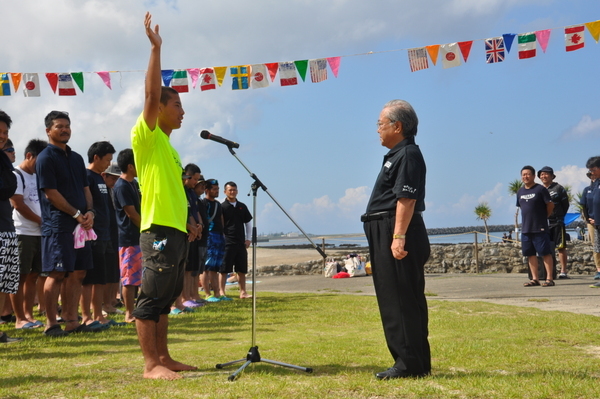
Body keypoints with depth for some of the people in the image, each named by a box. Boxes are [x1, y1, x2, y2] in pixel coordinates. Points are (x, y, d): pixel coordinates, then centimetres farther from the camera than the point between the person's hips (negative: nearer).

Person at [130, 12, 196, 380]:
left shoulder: (168, 145, 21)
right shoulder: (147, 135, -3)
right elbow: (152, 94, -15)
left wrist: (187, 222, 22)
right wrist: (156, 48, -17)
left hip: (176, 228, 9)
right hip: (159, 227, -9)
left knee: (166, 297, 11)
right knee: (151, 295, -7)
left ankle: (163, 357, 17)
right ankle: (151, 364, -5)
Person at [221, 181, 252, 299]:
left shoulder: (242, 207, 12)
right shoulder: (222, 207, -3)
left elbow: (248, 223, 18)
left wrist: (248, 239, 9)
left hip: (241, 243, 5)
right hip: (227, 243, -5)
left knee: (242, 269, 8)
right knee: (224, 269, -2)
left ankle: (243, 292, 13)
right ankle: (222, 292, 1)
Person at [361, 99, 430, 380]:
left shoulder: (408, 155, -11)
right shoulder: (396, 155, 20)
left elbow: (407, 199, -20)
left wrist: (399, 237, -25)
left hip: (396, 234, -11)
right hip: (385, 235, 11)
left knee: (401, 300, -8)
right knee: (393, 300, 13)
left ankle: (410, 363, -4)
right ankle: (410, 361, 19)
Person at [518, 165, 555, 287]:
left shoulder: (540, 189, -7)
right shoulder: (520, 192, 11)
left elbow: (550, 205, -4)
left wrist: (543, 217, 5)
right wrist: (528, 218, 13)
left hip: (540, 228, -6)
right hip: (525, 228, 6)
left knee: (546, 253, -3)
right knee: (530, 254, 8)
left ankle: (549, 278, -1)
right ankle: (535, 279, 14)